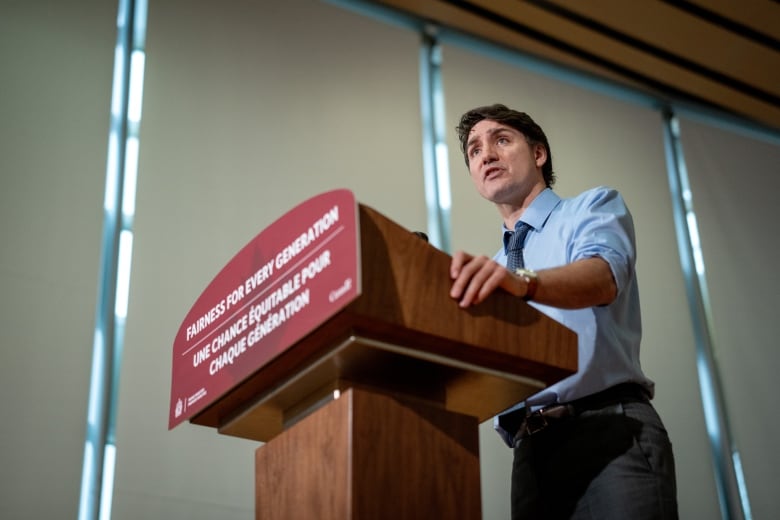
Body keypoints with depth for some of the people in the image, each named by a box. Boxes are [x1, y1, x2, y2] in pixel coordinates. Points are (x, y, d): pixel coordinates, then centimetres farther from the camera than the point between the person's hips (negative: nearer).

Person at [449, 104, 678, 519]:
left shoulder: (595, 207, 9)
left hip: (611, 428, -5)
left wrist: (522, 282, -36)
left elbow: (601, 276, -16)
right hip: (531, 449, 5)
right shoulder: (491, 270, 26)